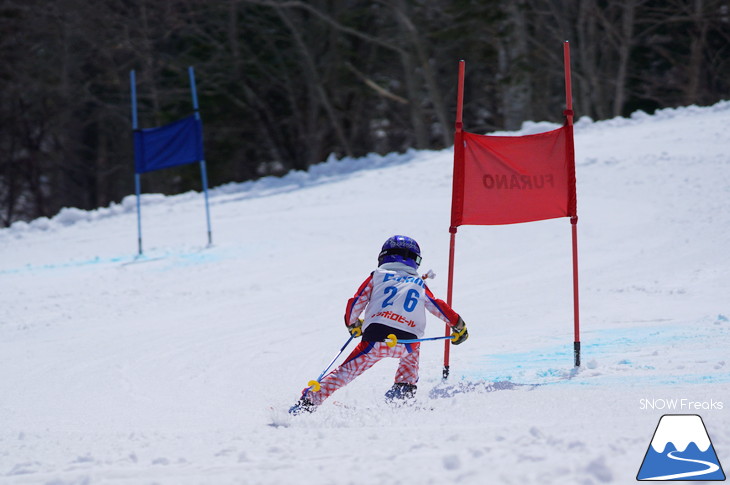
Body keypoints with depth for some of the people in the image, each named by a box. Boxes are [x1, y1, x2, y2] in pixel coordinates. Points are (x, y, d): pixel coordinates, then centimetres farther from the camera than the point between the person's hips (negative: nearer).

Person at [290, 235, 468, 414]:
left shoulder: (377, 276, 20)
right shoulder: (419, 284, 24)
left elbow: (355, 304, 17)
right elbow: (439, 307, 20)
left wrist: (352, 325, 37)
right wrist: (458, 326, 35)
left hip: (375, 339, -1)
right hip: (406, 343, 1)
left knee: (344, 372, 7)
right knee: (412, 349, 36)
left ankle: (309, 401, -3)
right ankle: (405, 386, 18)